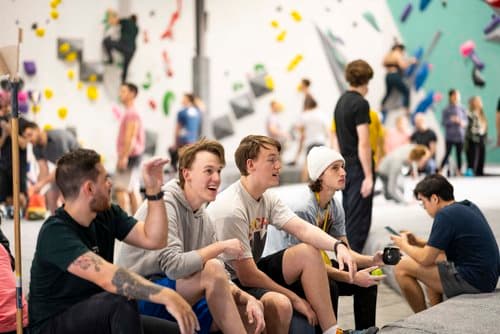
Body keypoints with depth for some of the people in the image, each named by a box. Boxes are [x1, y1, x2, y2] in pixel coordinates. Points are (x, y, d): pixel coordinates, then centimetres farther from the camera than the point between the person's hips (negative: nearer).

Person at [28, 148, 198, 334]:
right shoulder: (56, 232, -23)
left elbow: (153, 239, -2)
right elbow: (107, 277, -36)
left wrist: (154, 190, -12)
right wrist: (167, 296, -43)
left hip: (94, 318, 7)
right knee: (123, 301, -33)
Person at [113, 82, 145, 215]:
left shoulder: (132, 113, -15)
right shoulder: (129, 112, 18)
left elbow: (131, 138, -22)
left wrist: (124, 157, -24)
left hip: (130, 156, -10)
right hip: (130, 157, 10)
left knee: (120, 189, -12)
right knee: (132, 190, 11)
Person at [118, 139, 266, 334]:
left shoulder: (204, 220, 12)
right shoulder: (164, 205, -13)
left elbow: (219, 282, 10)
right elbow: (174, 266, -27)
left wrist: (247, 299, -9)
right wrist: (221, 247, -16)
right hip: (140, 301, -8)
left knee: (255, 311, -6)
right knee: (212, 268, -28)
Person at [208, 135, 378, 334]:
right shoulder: (231, 209, -25)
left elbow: (301, 228, -6)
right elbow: (247, 276, -24)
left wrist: (338, 246, -25)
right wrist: (295, 299, -17)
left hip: (250, 272, 9)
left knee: (308, 252, -2)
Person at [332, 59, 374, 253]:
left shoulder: (341, 101, 12)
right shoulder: (360, 104, -14)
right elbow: (363, 143, -20)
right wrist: (369, 176, -19)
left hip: (346, 168, 9)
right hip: (359, 169, -9)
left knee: (348, 219, 15)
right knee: (359, 222, -5)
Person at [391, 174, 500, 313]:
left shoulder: (446, 215, -16)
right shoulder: (468, 207, 12)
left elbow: (425, 259, -13)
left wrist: (404, 245, 5)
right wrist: (418, 241, 16)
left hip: (472, 281, -10)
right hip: (487, 278, 10)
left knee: (402, 268, -6)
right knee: (433, 257, 30)